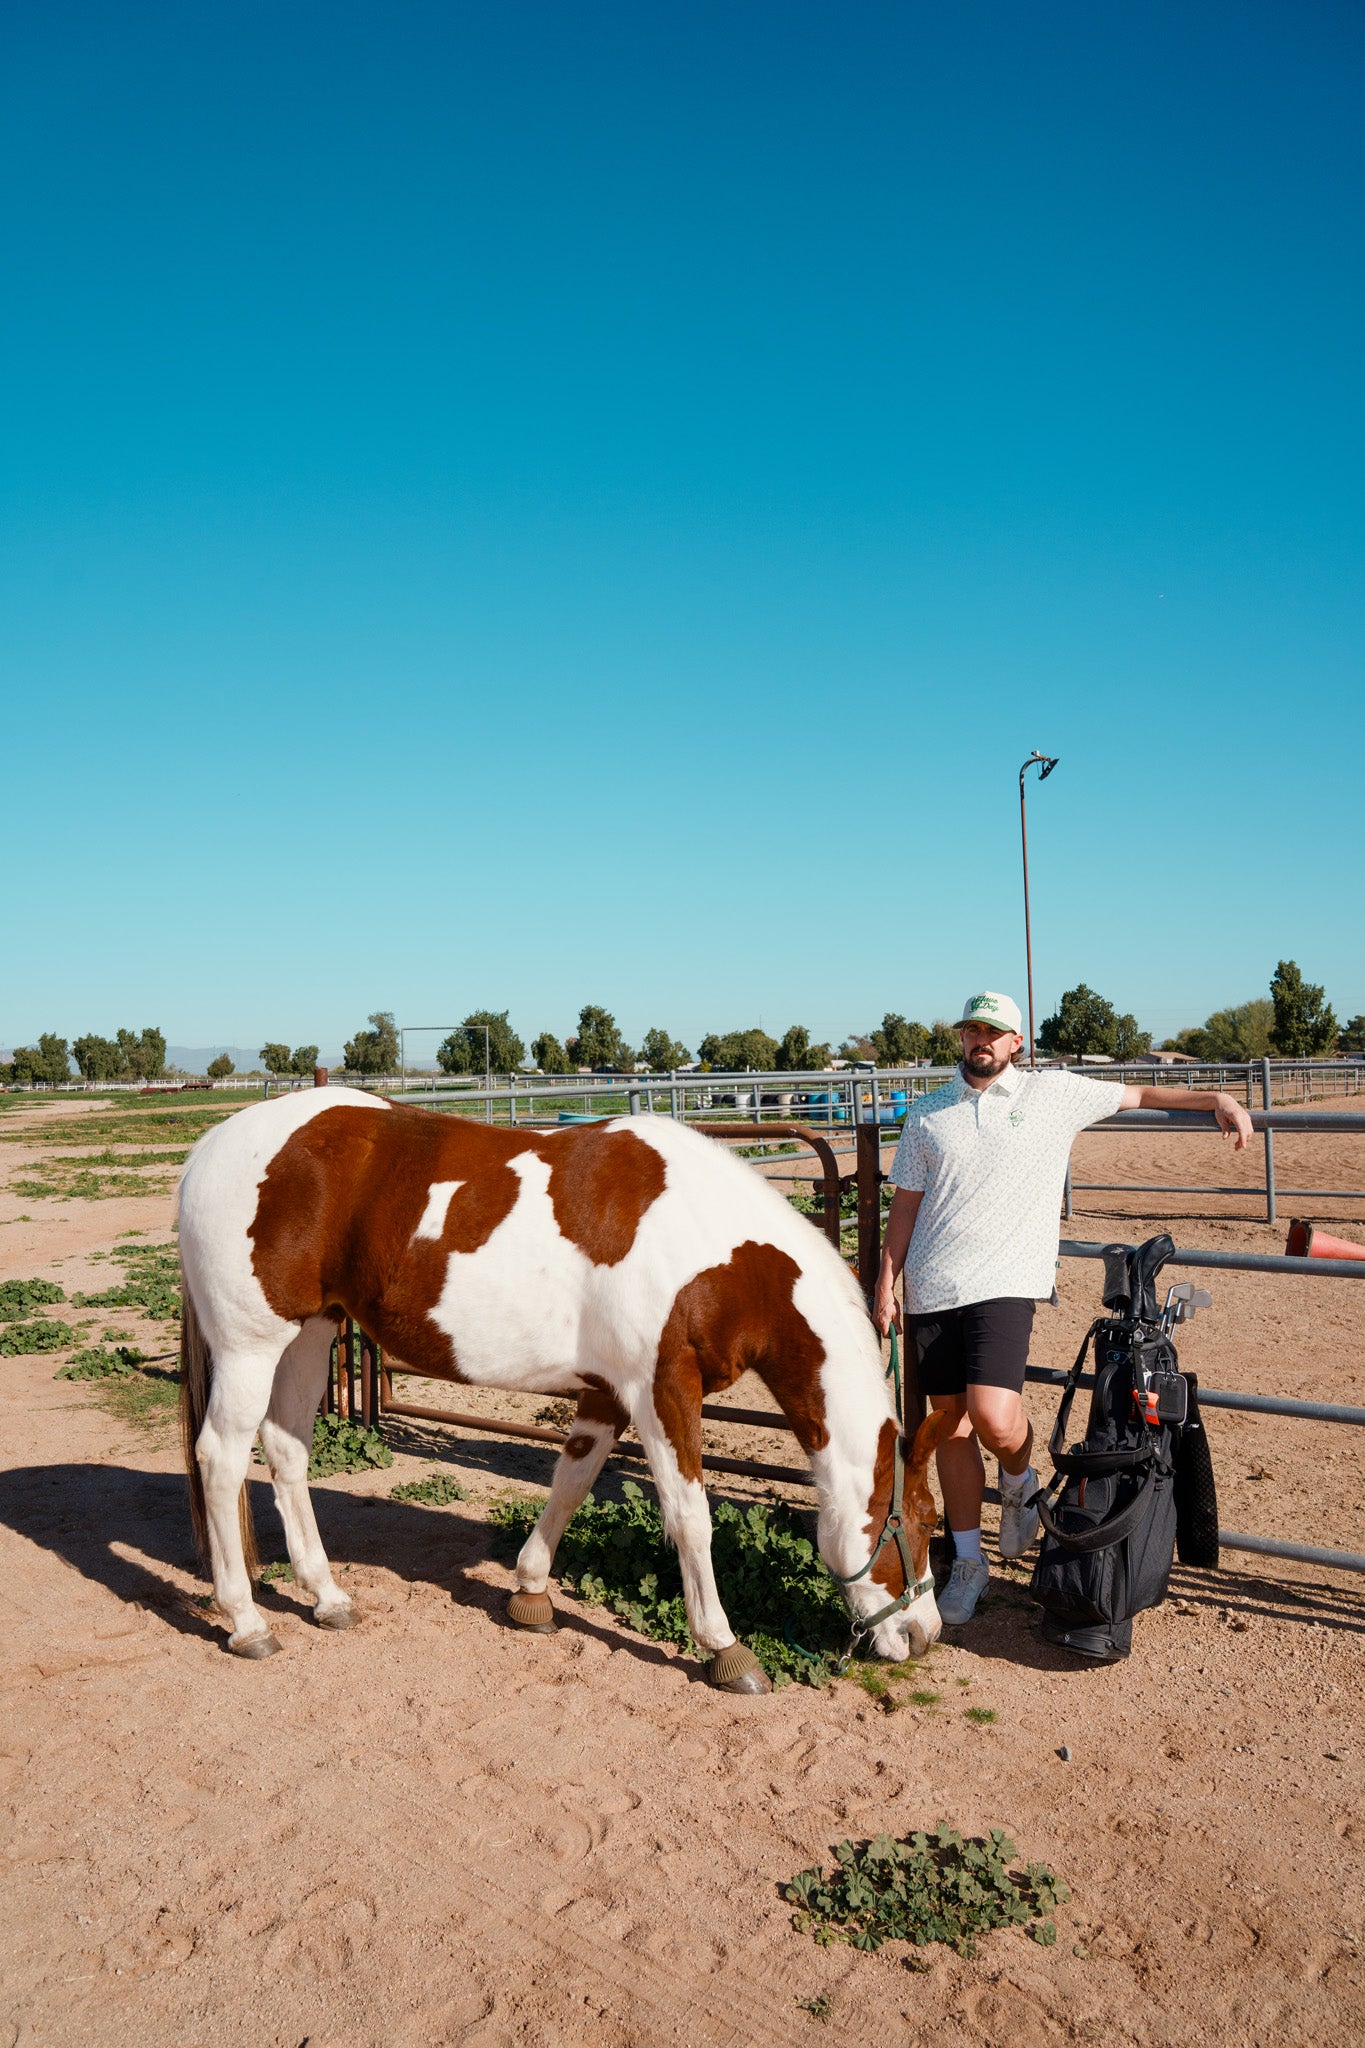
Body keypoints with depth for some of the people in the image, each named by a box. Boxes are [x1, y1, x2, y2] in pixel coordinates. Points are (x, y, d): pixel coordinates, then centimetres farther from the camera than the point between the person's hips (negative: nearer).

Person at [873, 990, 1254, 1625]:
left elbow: (1140, 1095, 14)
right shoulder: (927, 1115, 10)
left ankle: (1020, 1482, 17)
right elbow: (905, 1205, 11)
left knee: (993, 1418, -20)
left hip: (1003, 1286, -3)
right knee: (951, 1422, 7)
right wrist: (885, 1282, 5)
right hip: (931, 1289, 3)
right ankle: (968, 1561, 22)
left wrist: (1217, 1100, 5)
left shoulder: (1054, 1093, 5)